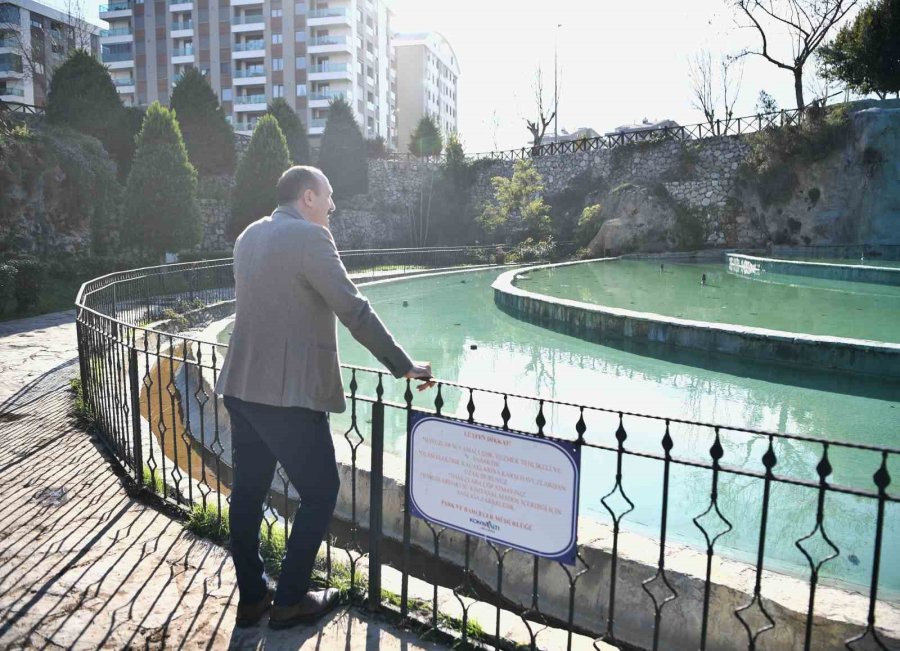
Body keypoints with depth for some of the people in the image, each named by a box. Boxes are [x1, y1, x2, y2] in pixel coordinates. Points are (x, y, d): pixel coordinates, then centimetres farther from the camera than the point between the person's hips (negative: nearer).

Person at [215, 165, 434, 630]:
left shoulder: (249, 235, 12)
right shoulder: (309, 236, -13)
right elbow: (355, 311, -17)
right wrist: (404, 367, -10)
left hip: (241, 387, 9)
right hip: (288, 392, -8)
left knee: (248, 491, 15)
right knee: (320, 492, 7)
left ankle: (251, 597, 29)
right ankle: (290, 600, 17)